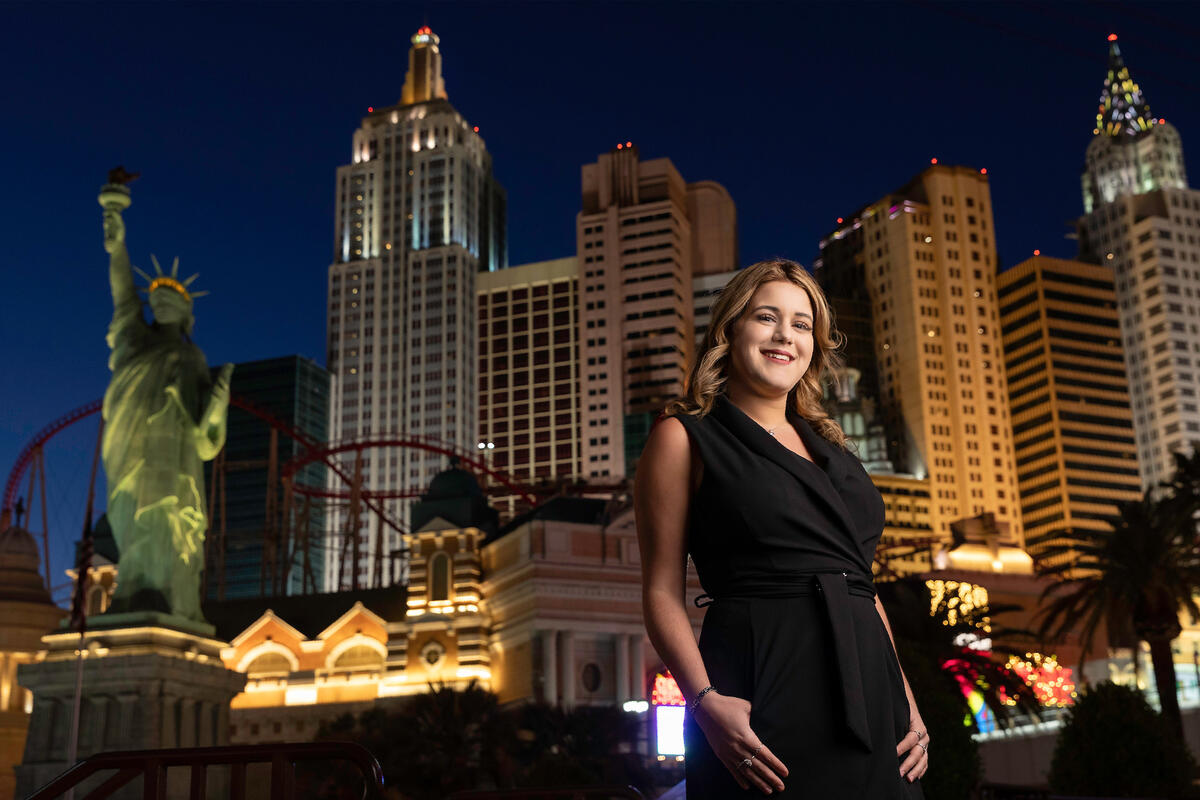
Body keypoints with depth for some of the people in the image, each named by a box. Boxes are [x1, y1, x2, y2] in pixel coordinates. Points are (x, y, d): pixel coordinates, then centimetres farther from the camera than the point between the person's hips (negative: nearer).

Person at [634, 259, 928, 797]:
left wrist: (906, 701, 9)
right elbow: (662, 592, -6)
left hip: (868, 699, 6)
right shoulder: (684, 436, 1)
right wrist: (705, 701, -19)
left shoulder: (830, 450, 19)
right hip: (762, 695, -6)